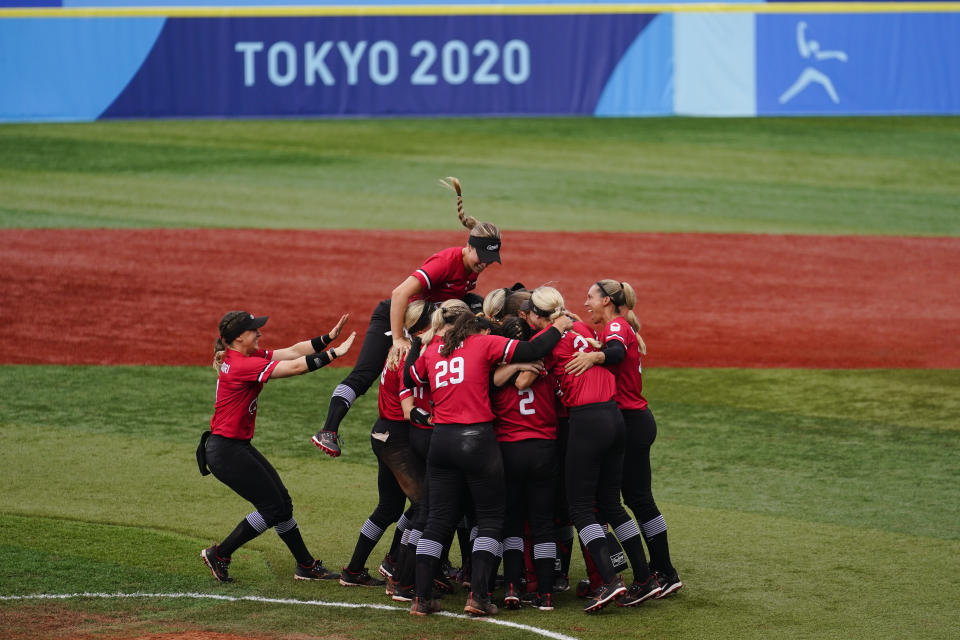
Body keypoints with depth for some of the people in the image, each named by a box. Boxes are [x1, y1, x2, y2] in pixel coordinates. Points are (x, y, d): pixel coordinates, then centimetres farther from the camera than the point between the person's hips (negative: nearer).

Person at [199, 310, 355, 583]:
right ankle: (219, 554, 8)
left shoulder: (251, 356, 7)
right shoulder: (242, 365, -22)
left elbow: (292, 352, 7)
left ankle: (306, 565, 22)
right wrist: (334, 354, -18)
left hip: (240, 447, 10)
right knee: (272, 507, -3)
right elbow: (295, 367, -24)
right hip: (226, 451, -10)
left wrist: (328, 338, -4)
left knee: (282, 502, 12)